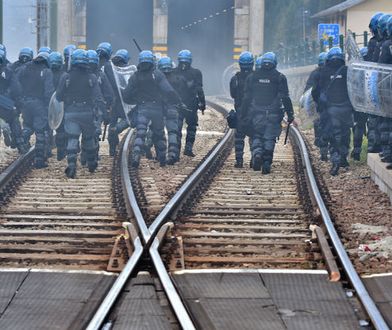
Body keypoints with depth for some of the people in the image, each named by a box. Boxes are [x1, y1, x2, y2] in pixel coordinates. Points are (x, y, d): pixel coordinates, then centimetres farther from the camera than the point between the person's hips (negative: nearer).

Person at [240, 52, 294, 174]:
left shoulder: (252, 77, 3)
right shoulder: (279, 77, -2)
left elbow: (247, 98, 5)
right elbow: (285, 98, -3)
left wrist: (243, 114, 11)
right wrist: (290, 114, 1)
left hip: (257, 113, 1)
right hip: (273, 114, -1)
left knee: (257, 136, 13)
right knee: (269, 138, 5)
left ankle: (257, 153, -15)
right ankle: (266, 164, 2)